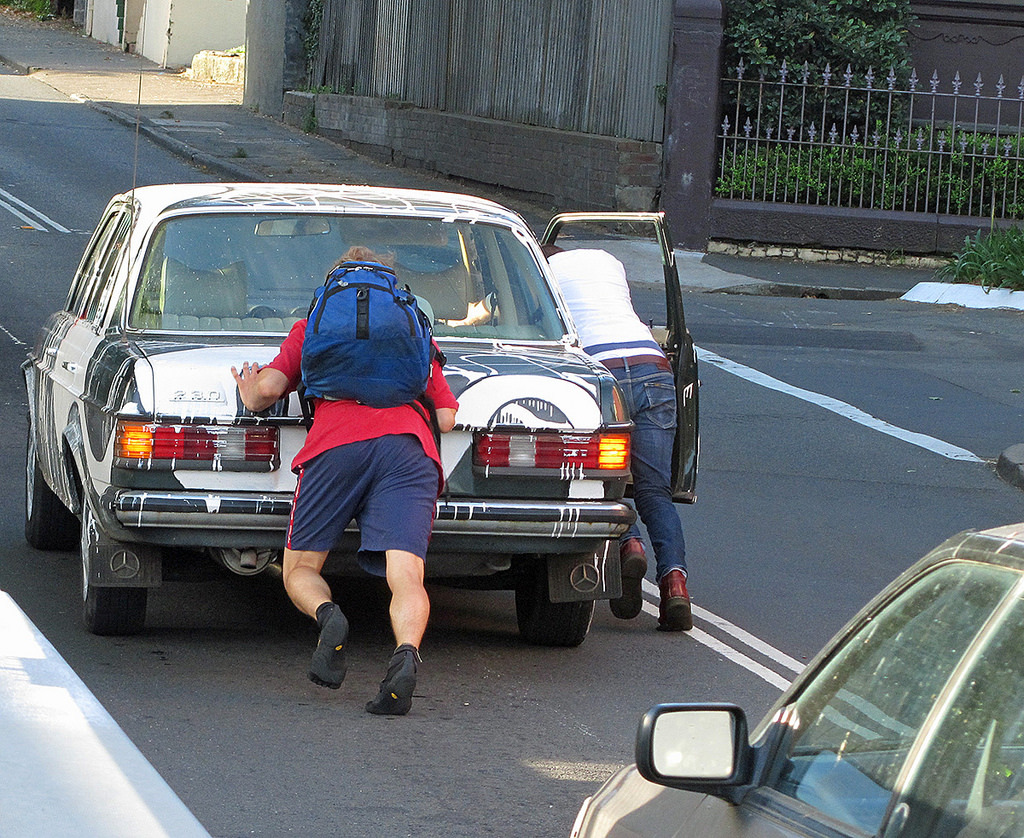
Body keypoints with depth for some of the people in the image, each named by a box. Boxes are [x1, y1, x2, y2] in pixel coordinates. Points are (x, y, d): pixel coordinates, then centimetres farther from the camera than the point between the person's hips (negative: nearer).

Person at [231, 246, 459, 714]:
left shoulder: (312, 327, 27)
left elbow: (268, 386, 14)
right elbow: (447, 418, 26)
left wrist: (250, 398, 37)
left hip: (336, 446, -1)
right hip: (410, 447, 1)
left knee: (300, 570, 10)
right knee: (406, 578, -11)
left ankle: (328, 615, -23)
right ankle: (406, 654, -41)